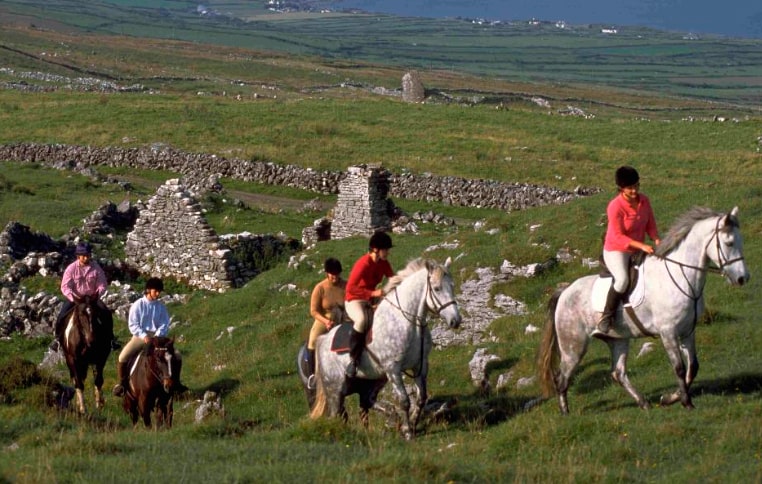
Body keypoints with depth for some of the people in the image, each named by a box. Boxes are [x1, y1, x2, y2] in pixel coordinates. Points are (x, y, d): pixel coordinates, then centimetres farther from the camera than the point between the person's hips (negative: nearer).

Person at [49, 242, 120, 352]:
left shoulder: (96, 268, -5)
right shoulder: (71, 268, -9)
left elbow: (102, 285, -3)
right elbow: (65, 287, -11)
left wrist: (97, 293, -24)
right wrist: (73, 297, -28)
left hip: (92, 298, 1)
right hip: (74, 298, -1)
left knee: (107, 314, -15)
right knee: (62, 316, -20)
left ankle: (110, 339, 0)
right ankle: (57, 338, 1)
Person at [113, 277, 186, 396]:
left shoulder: (161, 306, 5)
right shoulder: (138, 305, -3)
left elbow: (164, 324, 3)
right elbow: (132, 324, -7)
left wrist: (158, 336, -16)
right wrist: (144, 336, -20)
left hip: (157, 337, 3)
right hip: (140, 336, -3)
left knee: (177, 356, -12)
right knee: (123, 357, -25)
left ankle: (175, 382, 7)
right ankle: (120, 383, -5)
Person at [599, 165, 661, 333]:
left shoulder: (644, 201, -1)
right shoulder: (615, 207, -21)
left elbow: (650, 225, 7)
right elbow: (618, 237, -21)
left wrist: (656, 240, -14)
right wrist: (641, 245, -30)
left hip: (638, 250, 7)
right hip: (616, 251, -7)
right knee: (622, 279, -34)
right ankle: (607, 316, -21)